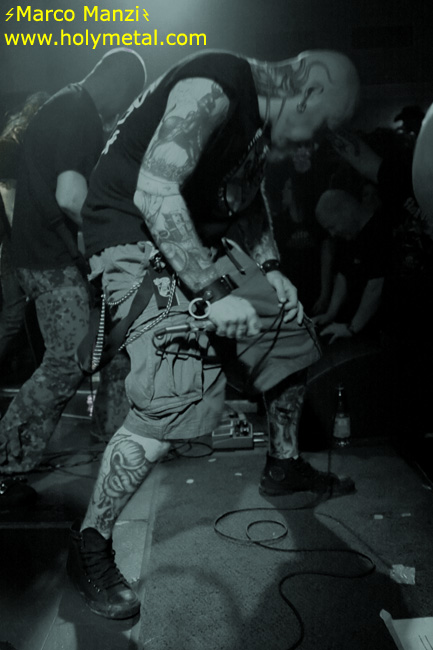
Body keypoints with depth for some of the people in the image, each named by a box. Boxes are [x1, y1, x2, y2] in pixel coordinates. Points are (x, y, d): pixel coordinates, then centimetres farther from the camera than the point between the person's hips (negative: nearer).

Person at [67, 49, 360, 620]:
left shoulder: (262, 120, 10)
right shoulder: (212, 90, -20)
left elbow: (247, 199, 19)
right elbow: (153, 194, -31)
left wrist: (271, 279, 8)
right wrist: (220, 288, -32)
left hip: (200, 237, 10)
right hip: (137, 236, -10)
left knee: (293, 328, 12)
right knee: (170, 404, -22)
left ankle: (283, 465, 31)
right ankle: (89, 547, -1)